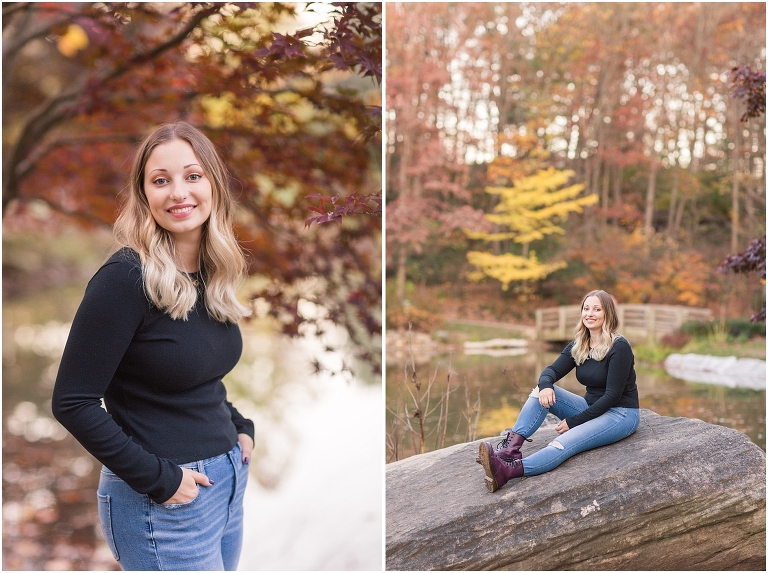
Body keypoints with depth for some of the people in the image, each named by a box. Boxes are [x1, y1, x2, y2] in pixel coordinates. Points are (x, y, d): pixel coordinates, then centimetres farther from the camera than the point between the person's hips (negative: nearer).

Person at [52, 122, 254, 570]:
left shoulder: (214, 273, 3)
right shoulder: (127, 277, -19)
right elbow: (73, 403, -18)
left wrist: (241, 428, 5)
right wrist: (159, 479, -17)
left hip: (231, 480, 7)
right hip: (164, 501, -7)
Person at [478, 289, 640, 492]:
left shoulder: (619, 347, -16)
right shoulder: (578, 345, 5)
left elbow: (612, 395, -20)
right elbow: (552, 371, -2)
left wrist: (574, 421, -19)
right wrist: (545, 385, -28)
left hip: (621, 414, -7)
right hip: (592, 409, 8)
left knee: (566, 442, -33)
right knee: (542, 391, -13)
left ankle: (507, 470, -56)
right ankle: (511, 447, -30)